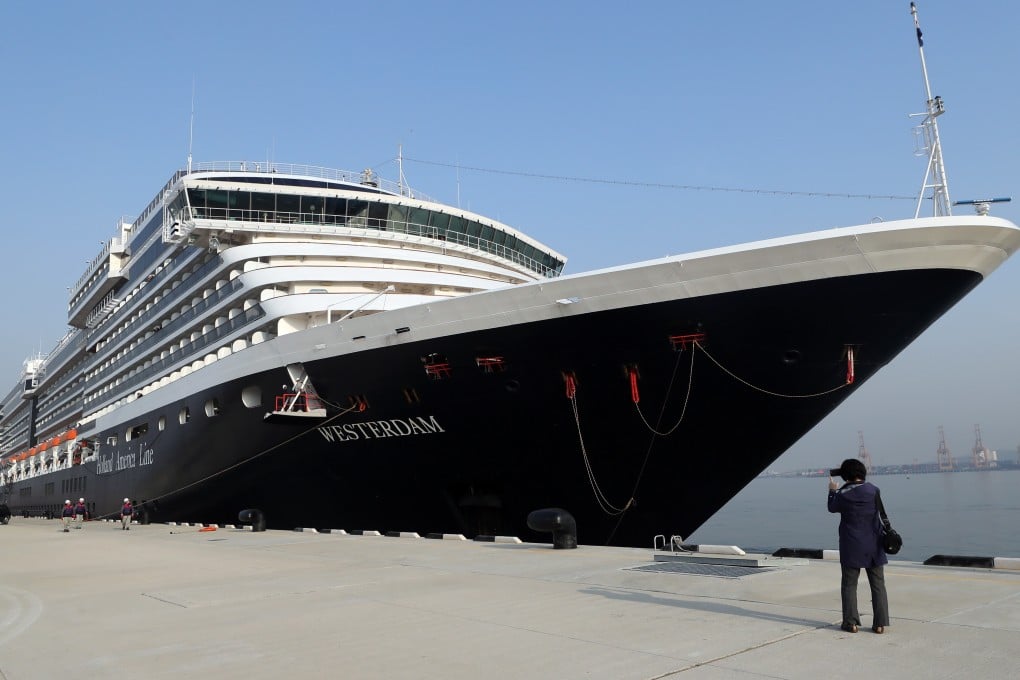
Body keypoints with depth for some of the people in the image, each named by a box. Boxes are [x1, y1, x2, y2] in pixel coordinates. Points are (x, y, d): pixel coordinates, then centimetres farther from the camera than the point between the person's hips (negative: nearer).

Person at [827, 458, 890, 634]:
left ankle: (851, 623, 7)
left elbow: (832, 508, 8)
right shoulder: (873, 490, -5)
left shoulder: (843, 494, -10)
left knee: (849, 585, 7)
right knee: (878, 585, 8)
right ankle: (880, 624, 8)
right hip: (874, 545, 2)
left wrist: (833, 490, 25)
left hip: (851, 547, -2)